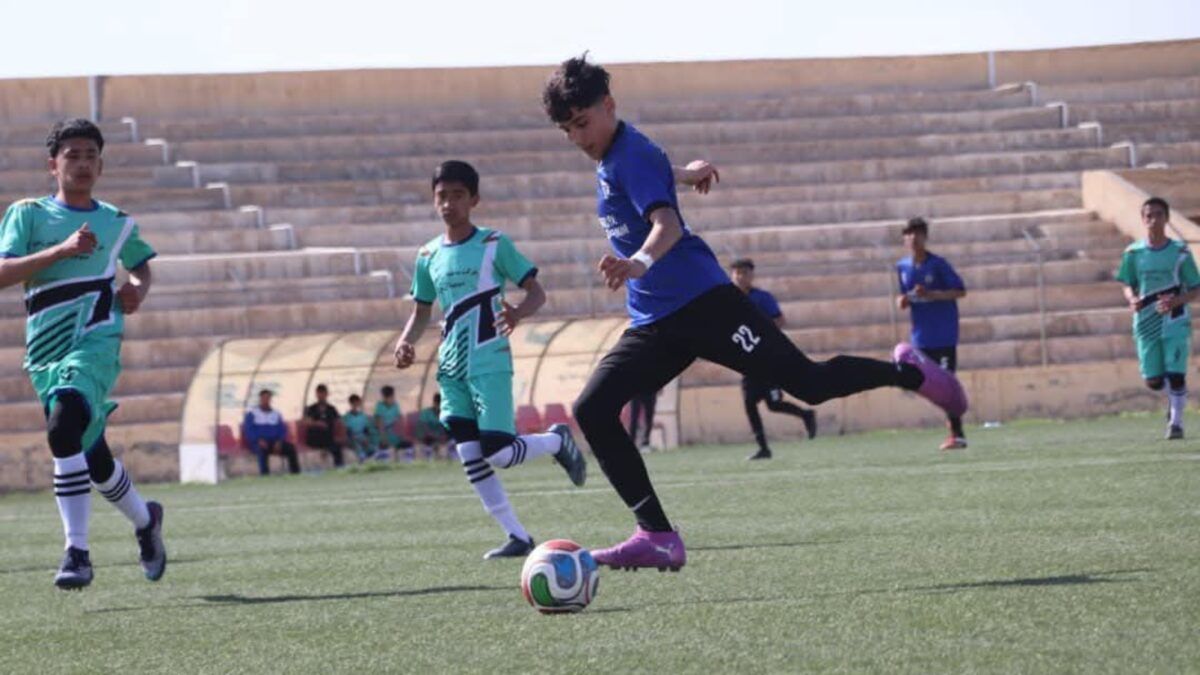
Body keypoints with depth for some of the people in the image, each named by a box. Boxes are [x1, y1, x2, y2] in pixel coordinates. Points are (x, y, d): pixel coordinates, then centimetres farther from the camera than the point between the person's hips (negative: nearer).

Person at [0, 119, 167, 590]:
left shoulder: (116, 223, 12)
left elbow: (140, 266, 31)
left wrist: (138, 290, 7)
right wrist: (62, 250, -19)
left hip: (96, 342, -2)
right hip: (45, 352, 2)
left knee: (64, 430, -27)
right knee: (93, 459, 9)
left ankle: (77, 552, -26)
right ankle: (145, 520, 38)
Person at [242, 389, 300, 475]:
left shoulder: (276, 414, 16)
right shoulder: (252, 413, 5)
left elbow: (282, 430, 12)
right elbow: (247, 430, -4)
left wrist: (279, 442, -10)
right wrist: (259, 440, -21)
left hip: (274, 442, 4)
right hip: (257, 443, -4)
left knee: (290, 447, -24)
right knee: (262, 449, -40)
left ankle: (295, 471, -25)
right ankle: (264, 473, -47)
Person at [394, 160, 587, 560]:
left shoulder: (494, 244, -3)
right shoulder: (429, 256, 11)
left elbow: (536, 292, -2)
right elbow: (422, 310, 21)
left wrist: (519, 312, -25)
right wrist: (406, 341, 1)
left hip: (490, 363, -5)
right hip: (451, 367, 5)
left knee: (498, 452, -14)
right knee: (469, 455, -3)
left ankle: (558, 440, 16)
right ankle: (516, 536, 4)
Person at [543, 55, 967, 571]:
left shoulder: (632, 156, -15)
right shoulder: (609, 158, 12)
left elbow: (667, 224, -33)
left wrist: (639, 262, -52)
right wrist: (684, 173, 55)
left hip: (702, 301, -9)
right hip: (652, 323, 9)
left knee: (809, 383, -9)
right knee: (592, 411, -10)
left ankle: (907, 373, 19)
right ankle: (658, 537, -14)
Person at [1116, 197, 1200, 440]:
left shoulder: (1180, 252, -3)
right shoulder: (1134, 253, 2)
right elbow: (1128, 286, 11)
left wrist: (1176, 301, -19)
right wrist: (1132, 299, -13)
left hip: (1175, 321, -2)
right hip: (1146, 322, 2)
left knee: (1175, 374, -13)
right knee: (1153, 381, 2)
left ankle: (1176, 421, 2)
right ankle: (1174, 396, 34)